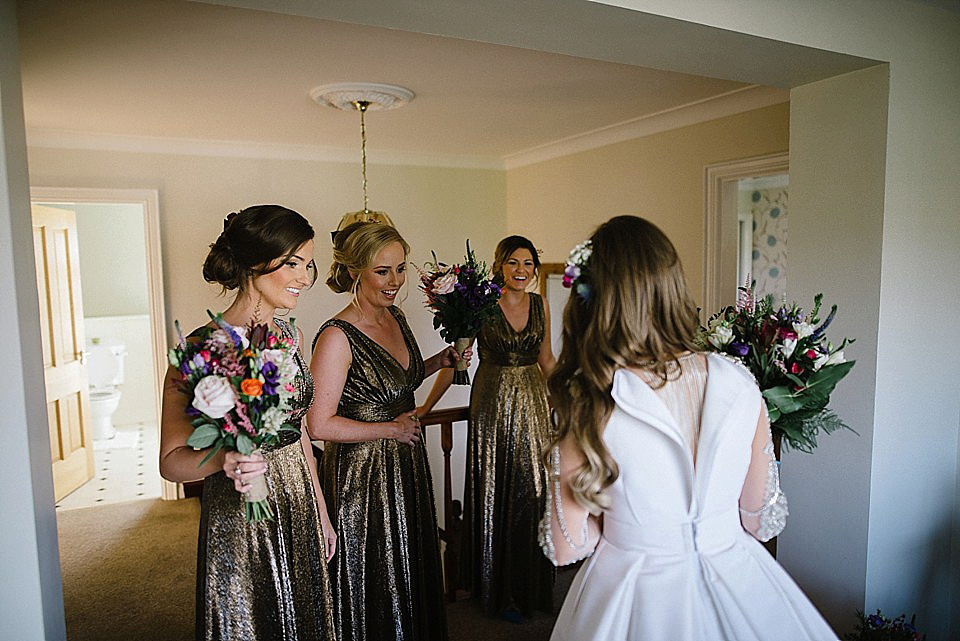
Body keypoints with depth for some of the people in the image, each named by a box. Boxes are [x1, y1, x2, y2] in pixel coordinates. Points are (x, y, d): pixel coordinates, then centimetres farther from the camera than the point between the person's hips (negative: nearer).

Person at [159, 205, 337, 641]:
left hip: (299, 510, 7)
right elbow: (171, 460, -13)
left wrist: (321, 512, 15)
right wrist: (224, 459, -34)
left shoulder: (290, 336, 3)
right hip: (238, 522, -6)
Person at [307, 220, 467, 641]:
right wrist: (391, 429, -16)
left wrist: (438, 362, 1)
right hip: (361, 475, -7)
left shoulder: (396, 316, 2)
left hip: (406, 465, 8)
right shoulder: (337, 337, -22)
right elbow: (320, 424, -24)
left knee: (411, 571, 23)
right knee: (372, 584, 11)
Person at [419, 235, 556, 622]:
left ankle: (532, 585, 29)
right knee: (496, 495, 7)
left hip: (532, 404, 4)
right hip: (493, 405, -3)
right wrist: (426, 407, -6)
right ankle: (501, 593, 24)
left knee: (532, 492, 9)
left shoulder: (540, 306, 4)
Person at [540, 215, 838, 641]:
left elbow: (567, 548, -14)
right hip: (737, 587, 3)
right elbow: (760, 520, -2)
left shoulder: (589, 402, -23)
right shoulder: (740, 384, -14)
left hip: (638, 604, -2)